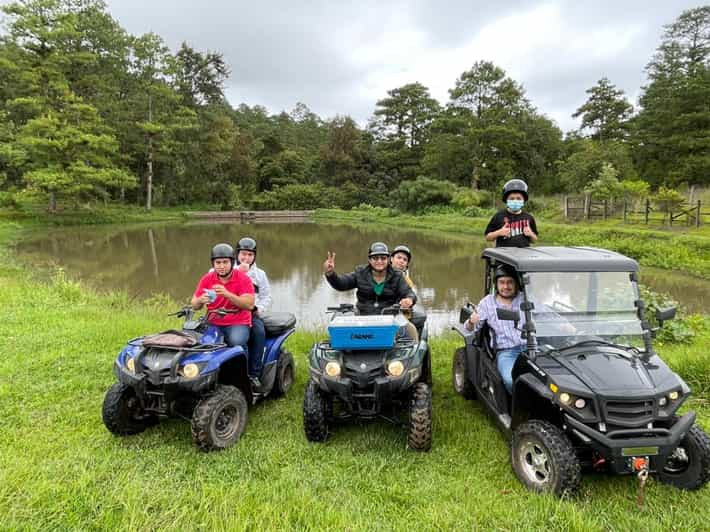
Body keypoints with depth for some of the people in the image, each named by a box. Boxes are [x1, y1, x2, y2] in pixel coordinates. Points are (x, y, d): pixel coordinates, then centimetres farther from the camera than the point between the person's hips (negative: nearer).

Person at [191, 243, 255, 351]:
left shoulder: (243, 278, -4)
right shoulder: (207, 279, 6)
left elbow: (250, 305, -15)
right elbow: (194, 305, 8)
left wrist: (227, 294, -27)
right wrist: (201, 300, -17)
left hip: (238, 323, -3)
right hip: (213, 324, 4)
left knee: (236, 342, -33)